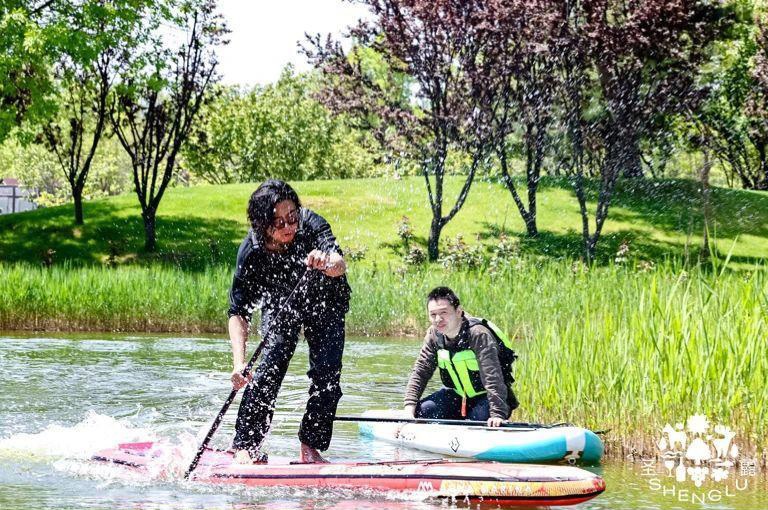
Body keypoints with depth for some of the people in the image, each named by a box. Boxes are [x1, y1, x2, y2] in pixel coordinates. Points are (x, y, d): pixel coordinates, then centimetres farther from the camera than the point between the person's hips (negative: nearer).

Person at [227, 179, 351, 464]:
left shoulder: (311, 225, -35)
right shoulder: (252, 251, -31)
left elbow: (340, 265, -51)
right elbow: (238, 312, -30)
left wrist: (328, 263, -76)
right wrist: (239, 362, -42)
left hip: (325, 304, 0)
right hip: (280, 306, 0)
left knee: (327, 373, -12)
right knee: (270, 367, -17)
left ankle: (310, 446, 1)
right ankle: (245, 446, -11)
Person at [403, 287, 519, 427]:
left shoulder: (479, 335, -28)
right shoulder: (434, 335, -7)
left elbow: (492, 377, -35)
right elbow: (420, 372, -5)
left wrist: (497, 414, -45)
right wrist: (410, 405, -19)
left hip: (485, 397, -6)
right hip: (457, 394, 6)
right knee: (422, 411, -11)